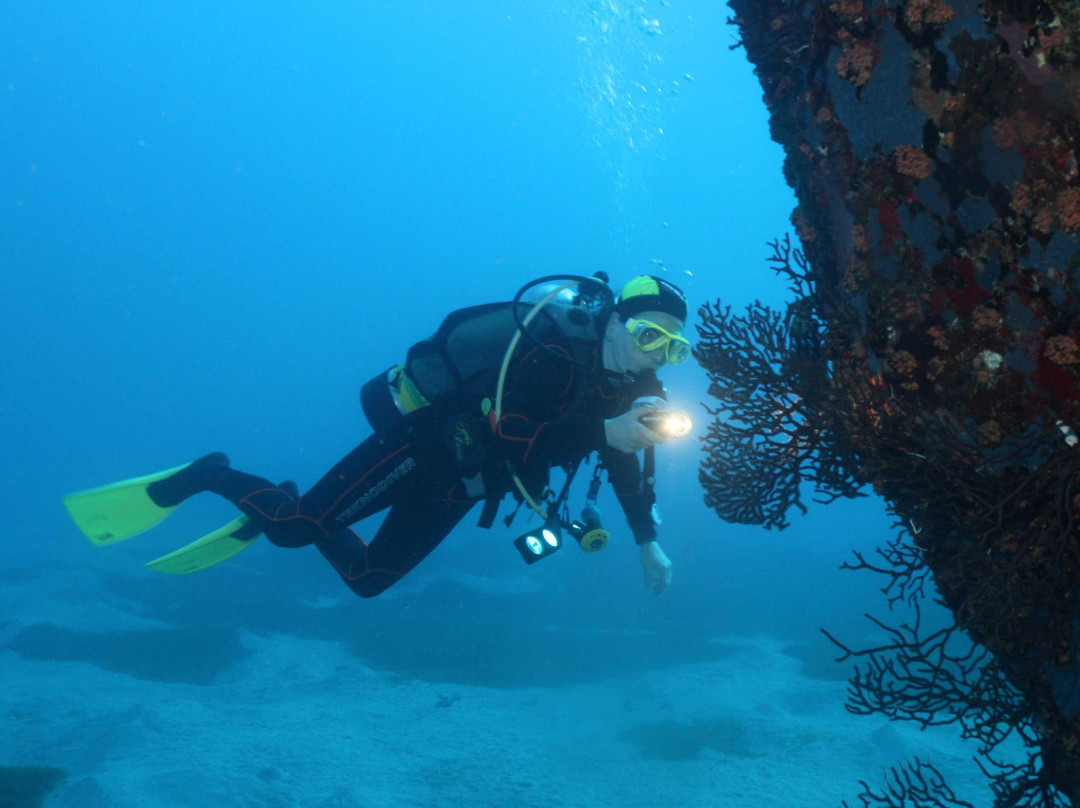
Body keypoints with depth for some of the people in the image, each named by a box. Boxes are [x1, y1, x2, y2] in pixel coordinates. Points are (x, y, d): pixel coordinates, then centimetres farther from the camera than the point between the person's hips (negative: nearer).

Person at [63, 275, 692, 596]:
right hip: (420, 444, -8)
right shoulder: (557, 354, -25)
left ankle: (269, 517, 30)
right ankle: (209, 476, 11)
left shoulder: (630, 384, 2)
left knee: (367, 579, 11)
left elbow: (624, 461, 13)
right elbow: (508, 433, -34)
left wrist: (648, 542, 9)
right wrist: (604, 429, -35)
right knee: (297, 525, -15)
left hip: (455, 484, 8)